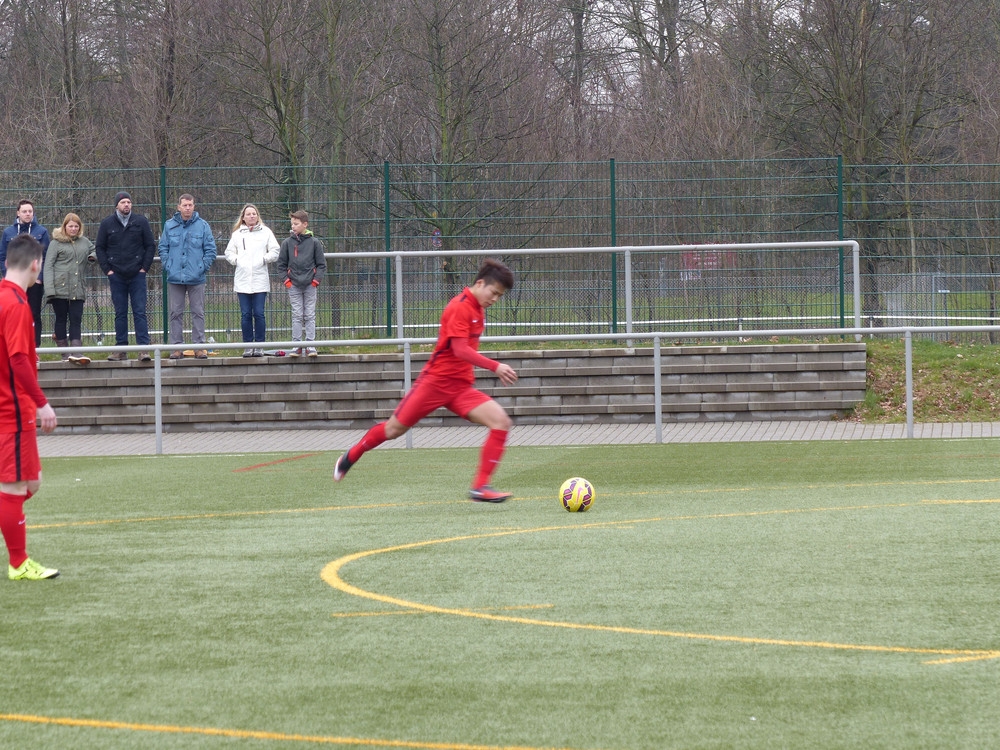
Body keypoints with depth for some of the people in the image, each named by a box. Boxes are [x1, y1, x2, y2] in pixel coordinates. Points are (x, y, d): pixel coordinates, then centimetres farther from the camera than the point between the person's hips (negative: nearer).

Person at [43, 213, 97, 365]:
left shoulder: (84, 242, 16)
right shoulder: (56, 243, 2)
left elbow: (95, 251, 35)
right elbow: (48, 265, -3)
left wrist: (93, 256, 8)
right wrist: (49, 288, -13)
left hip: (78, 290, 3)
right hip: (60, 288, -3)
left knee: (76, 319, -4)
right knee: (61, 319, 3)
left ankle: (76, 351, -11)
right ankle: (64, 351, 9)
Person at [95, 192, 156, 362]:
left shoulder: (141, 222, 2)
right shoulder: (107, 224, 5)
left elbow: (151, 246, 6)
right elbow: (99, 248, 10)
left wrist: (144, 268, -2)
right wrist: (107, 269, 1)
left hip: (137, 275, -1)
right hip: (117, 276, 1)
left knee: (140, 312, -5)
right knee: (120, 314, 5)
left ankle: (144, 348, -8)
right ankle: (121, 349, 9)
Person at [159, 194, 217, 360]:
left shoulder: (203, 226, 1)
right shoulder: (169, 226, 5)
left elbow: (210, 250, 2)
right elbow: (163, 248, 9)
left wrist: (203, 267, -6)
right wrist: (167, 266, -2)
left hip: (196, 278, -1)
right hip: (175, 278, 1)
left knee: (198, 313, 2)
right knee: (175, 313, 4)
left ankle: (200, 346, 6)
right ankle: (176, 346, 8)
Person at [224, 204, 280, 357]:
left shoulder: (265, 232, 8)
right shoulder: (237, 234, 13)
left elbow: (275, 251, 7)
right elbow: (229, 252, 15)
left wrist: (264, 259, -6)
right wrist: (236, 260, -3)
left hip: (260, 280, -2)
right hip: (242, 280, 2)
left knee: (259, 314, -5)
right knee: (245, 315, 1)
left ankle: (259, 345, 0)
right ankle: (248, 345, 6)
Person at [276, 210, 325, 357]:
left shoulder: (314, 242, 0)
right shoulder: (288, 243, 3)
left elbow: (321, 264, 5)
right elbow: (281, 264, 9)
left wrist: (316, 279, -4)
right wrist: (286, 279, 0)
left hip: (310, 285, -1)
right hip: (294, 286, 1)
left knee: (310, 316, 2)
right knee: (297, 316, 1)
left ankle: (310, 345, 6)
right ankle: (296, 345, 4)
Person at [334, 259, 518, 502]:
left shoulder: (477, 309, 11)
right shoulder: (460, 307, -16)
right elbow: (460, 350, -26)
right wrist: (495, 367, -32)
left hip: (461, 387, 7)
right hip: (436, 381, -7)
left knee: (501, 422, -14)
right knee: (394, 429, 5)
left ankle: (480, 486, -15)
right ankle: (351, 457, 32)